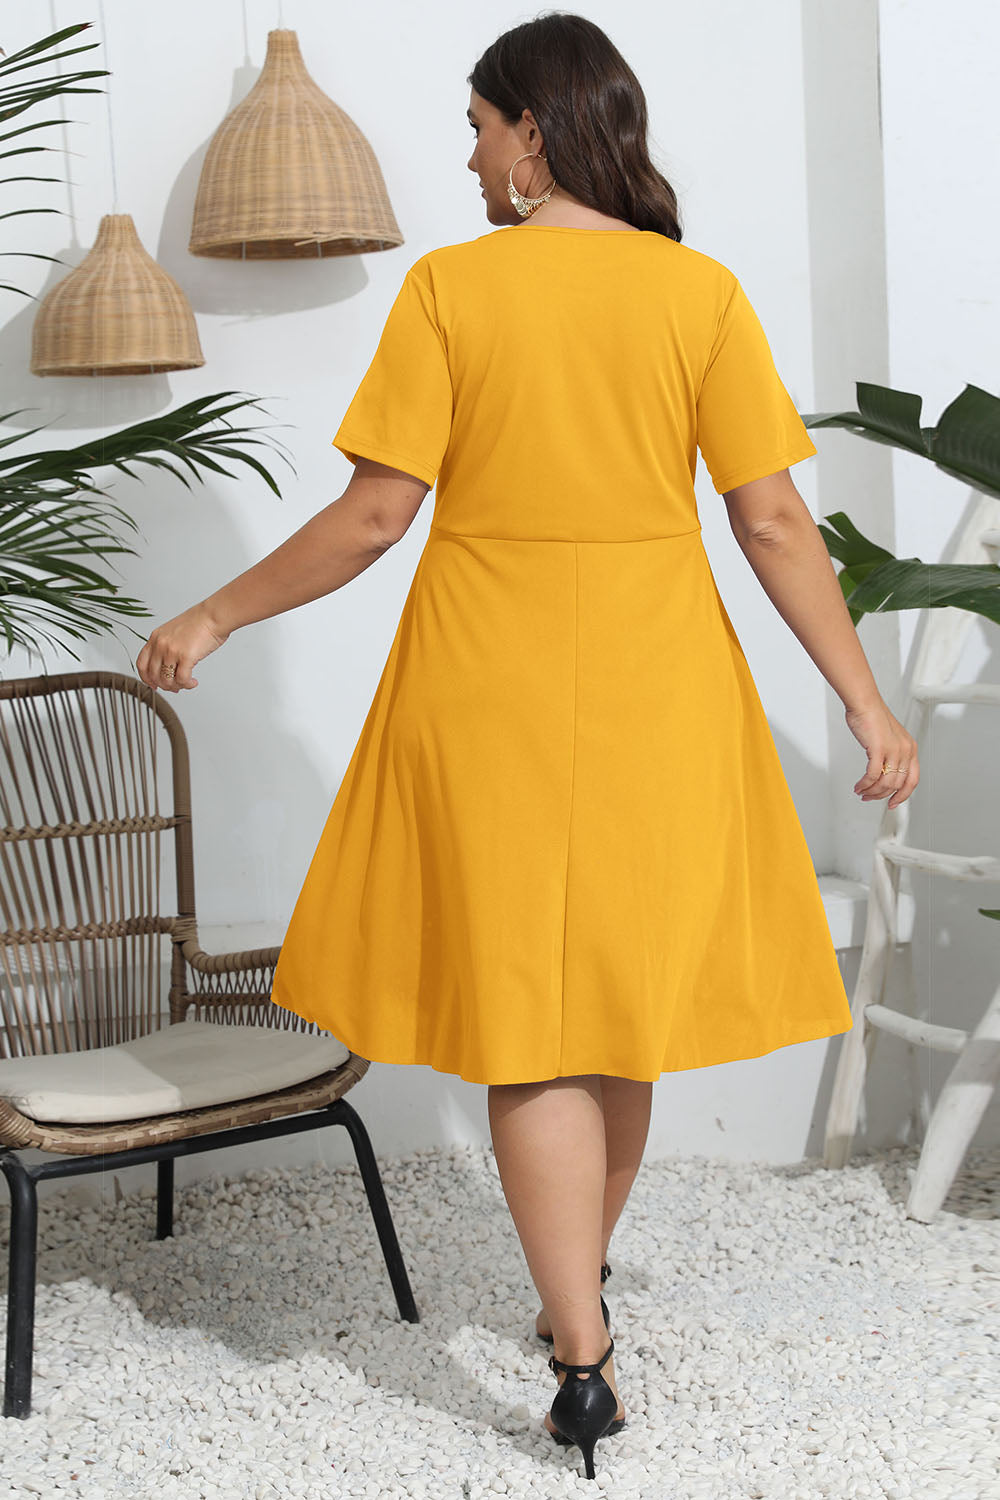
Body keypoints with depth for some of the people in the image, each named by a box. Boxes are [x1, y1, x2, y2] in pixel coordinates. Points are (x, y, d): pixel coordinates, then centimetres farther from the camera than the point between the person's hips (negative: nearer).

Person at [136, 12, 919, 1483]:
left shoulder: (450, 286, -7)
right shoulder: (702, 290, -1)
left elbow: (376, 512, -9)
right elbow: (774, 519, -4)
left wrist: (217, 617, 3)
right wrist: (867, 704, 2)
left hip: (491, 688, -2)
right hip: (656, 687, 3)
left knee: (529, 1020, 5)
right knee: (624, 990, 18)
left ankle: (585, 1363, 4)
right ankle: (579, 1289, 35)